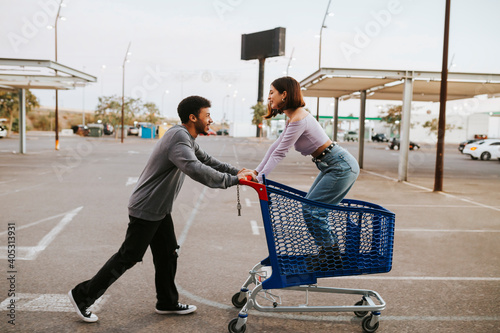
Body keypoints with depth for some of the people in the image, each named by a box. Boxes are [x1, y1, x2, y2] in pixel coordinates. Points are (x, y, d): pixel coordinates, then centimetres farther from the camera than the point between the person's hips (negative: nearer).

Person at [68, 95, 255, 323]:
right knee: (128, 257, 0)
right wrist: (233, 180, -31)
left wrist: (236, 171, 4)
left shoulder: (188, 139, 9)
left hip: (160, 210, 10)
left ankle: (167, 302, 29)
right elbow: (197, 170, -38)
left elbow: (207, 161, 17)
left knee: (167, 255, 15)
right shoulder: (178, 137, -24)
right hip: (145, 209, -10)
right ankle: (82, 295, 13)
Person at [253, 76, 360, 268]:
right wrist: (256, 171, 8)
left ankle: (331, 257, 4)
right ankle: (329, 253, 22)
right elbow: (276, 146, 12)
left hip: (341, 167, -10)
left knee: (311, 209, -7)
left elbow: (280, 153, -21)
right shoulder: (294, 116, 11)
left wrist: (260, 179, -17)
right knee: (316, 209, 13)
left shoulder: (298, 119, -21)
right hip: (335, 166, 10)